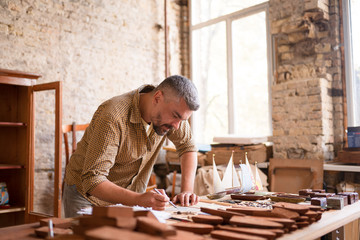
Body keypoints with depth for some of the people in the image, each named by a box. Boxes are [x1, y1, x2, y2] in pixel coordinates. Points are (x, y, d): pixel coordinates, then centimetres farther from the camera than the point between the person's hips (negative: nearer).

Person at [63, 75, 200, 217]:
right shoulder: (113, 117, -31)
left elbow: (188, 146, 2)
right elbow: (93, 180, -33)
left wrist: (187, 190, -12)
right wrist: (139, 199, -45)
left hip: (128, 197, 4)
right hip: (88, 194, -4)